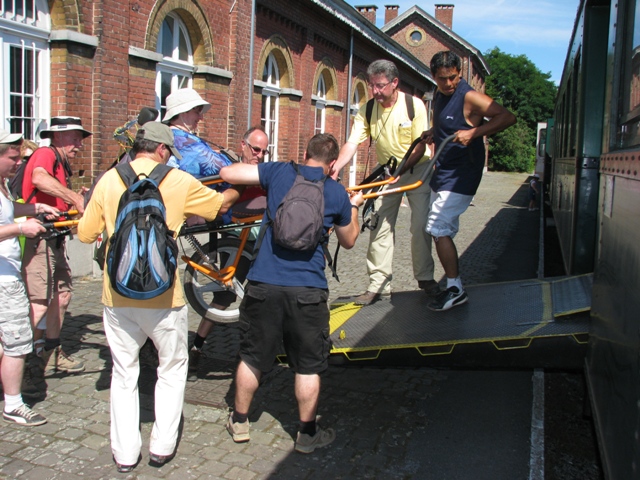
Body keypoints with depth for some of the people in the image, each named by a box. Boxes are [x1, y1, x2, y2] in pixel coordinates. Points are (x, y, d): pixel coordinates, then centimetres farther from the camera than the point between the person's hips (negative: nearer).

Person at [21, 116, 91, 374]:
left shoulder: (62, 164, 21)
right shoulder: (45, 154, -9)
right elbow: (39, 179, -33)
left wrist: (78, 199, 1)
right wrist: (75, 198, -37)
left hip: (54, 239, 10)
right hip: (38, 239, -10)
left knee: (62, 294, 15)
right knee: (40, 303, -12)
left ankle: (52, 353, 28)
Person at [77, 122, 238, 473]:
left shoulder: (108, 180, -1)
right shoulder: (178, 181, -6)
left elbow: (85, 234, 4)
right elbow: (221, 205, 9)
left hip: (118, 297, 2)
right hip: (162, 297, -2)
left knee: (124, 374, 16)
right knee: (172, 370, 18)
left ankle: (125, 454, 22)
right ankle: (162, 446, 21)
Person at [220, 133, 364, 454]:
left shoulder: (279, 172, 4)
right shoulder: (338, 193, 6)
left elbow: (227, 172, 2)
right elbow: (348, 241, 21)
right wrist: (354, 207, 37)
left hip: (263, 284, 1)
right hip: (308, 290, -1)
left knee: (252, 358, 17)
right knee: (308, 366, 13)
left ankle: (239, 423, 33)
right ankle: (307, 434, 25)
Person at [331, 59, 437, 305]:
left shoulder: (414, 105, -16)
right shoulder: (367, 110, -9)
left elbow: (420, 146, -16)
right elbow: (352, 143, -19)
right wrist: (335, 167, -36)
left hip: (417, 169, -2)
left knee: (420, 225, -7)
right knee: (379, 225, -3)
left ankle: (425, 278, 10)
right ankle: (379, 283, 3)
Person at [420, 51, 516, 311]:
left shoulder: (469, 97, -15)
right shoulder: (439, 95, 11)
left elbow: (507, 117, -21)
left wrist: (473, 132, -28)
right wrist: (432, 132, 10)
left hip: (460, 175, -9)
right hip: (442, 172, 9)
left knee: (438, 228, -13)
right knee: (443, 231, 12)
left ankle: (455, 289, -4)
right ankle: (453, 287, 22)